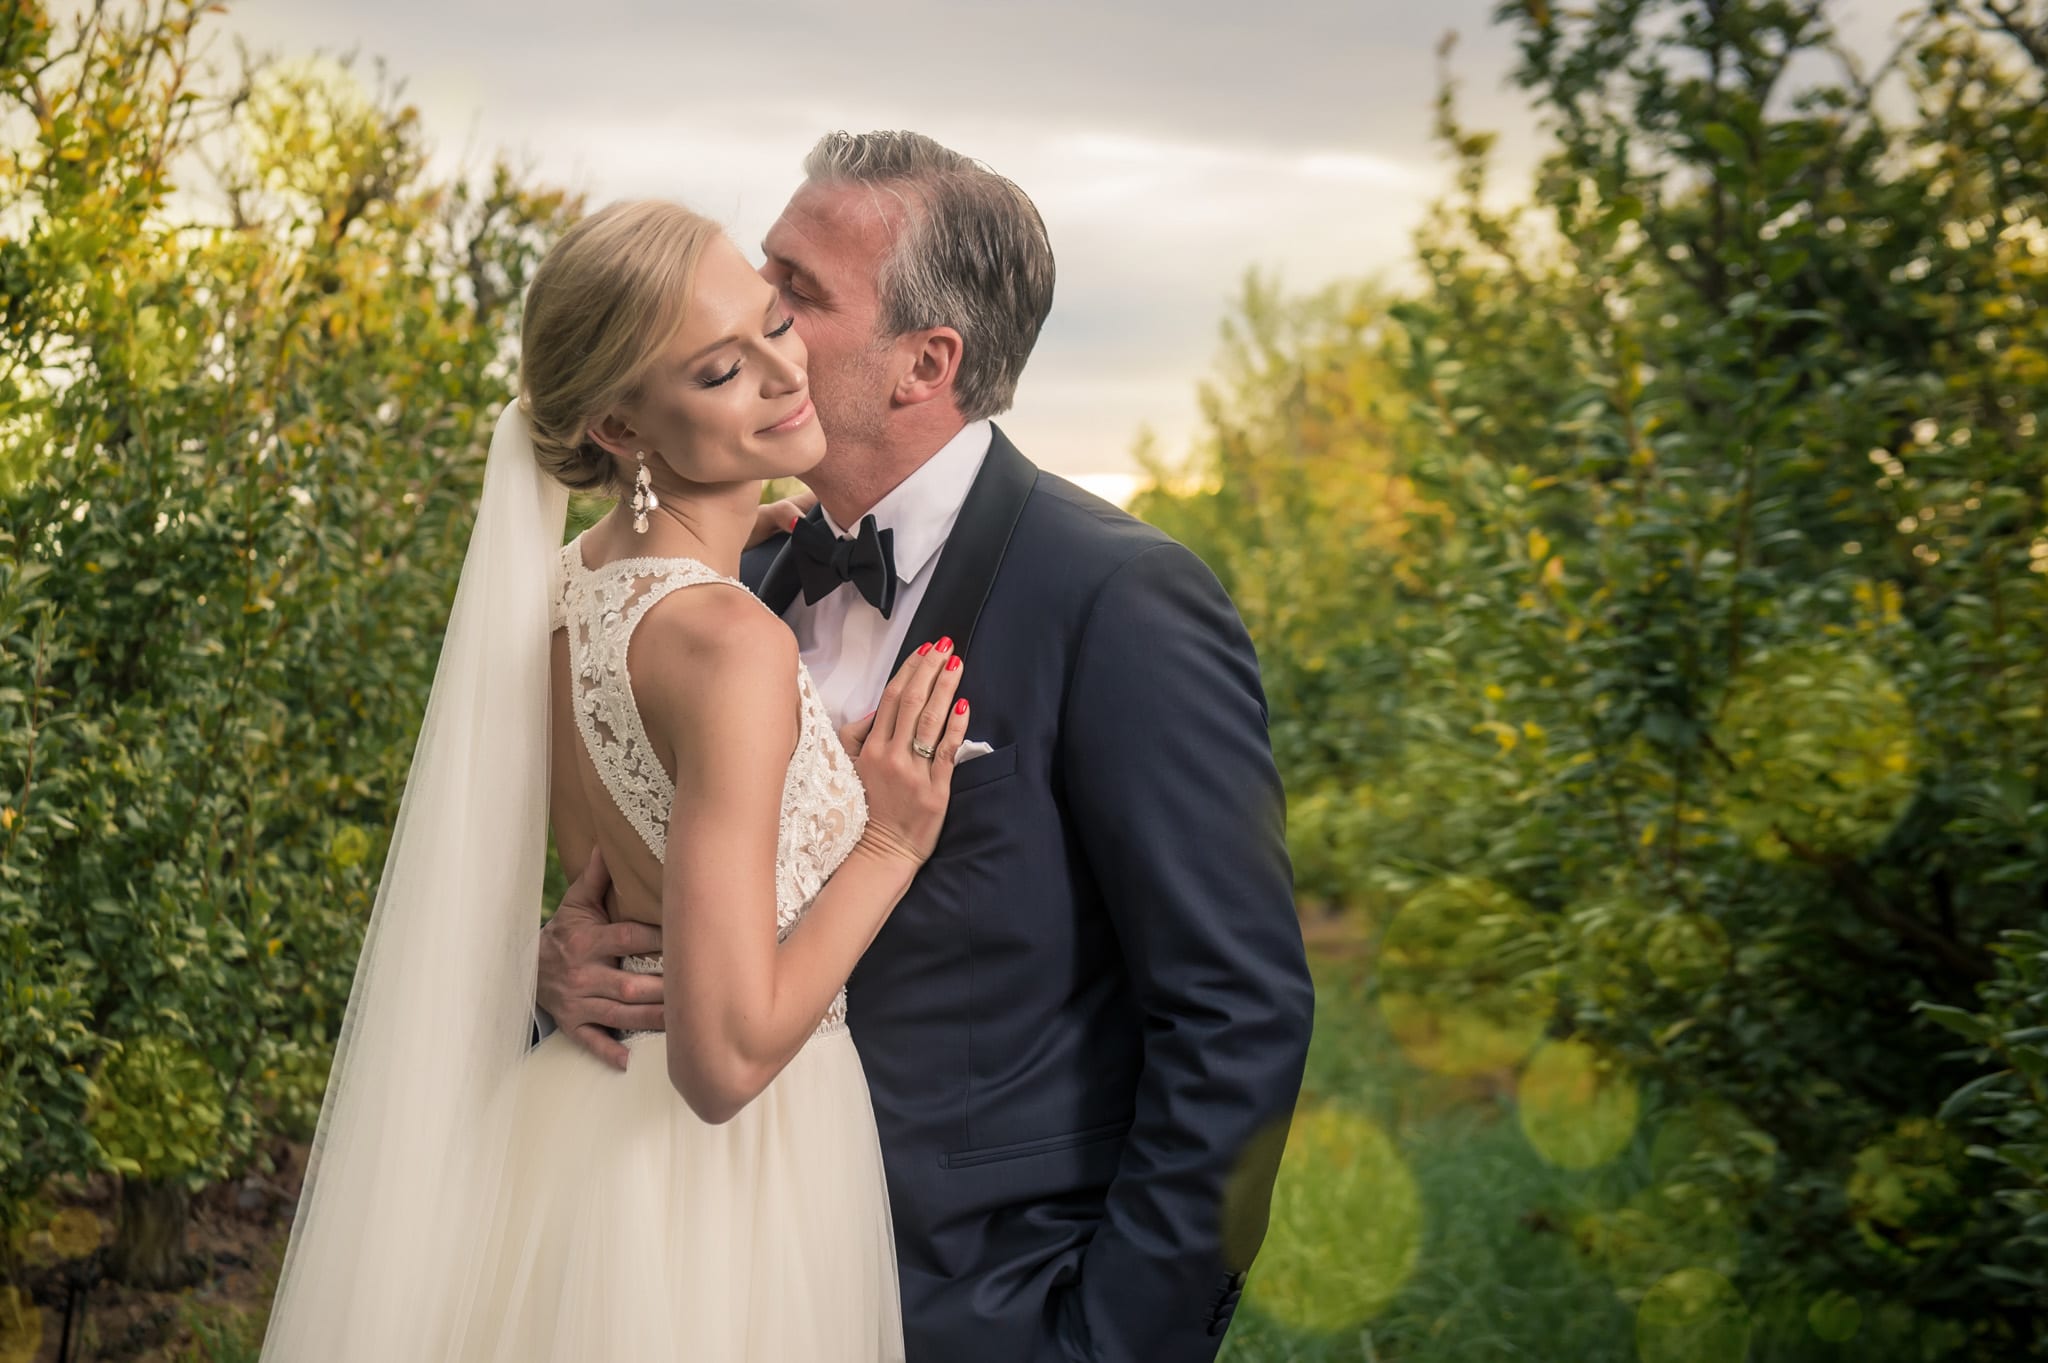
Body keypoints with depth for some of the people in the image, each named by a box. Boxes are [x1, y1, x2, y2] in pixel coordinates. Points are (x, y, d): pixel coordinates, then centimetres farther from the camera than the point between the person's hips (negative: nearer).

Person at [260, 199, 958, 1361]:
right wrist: (889, 843, -17)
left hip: (581, 1111, 8)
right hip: (721, 1182, -8)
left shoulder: (575, 581, 0)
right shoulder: (731, 642, -25)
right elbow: (726, 1057, -26)